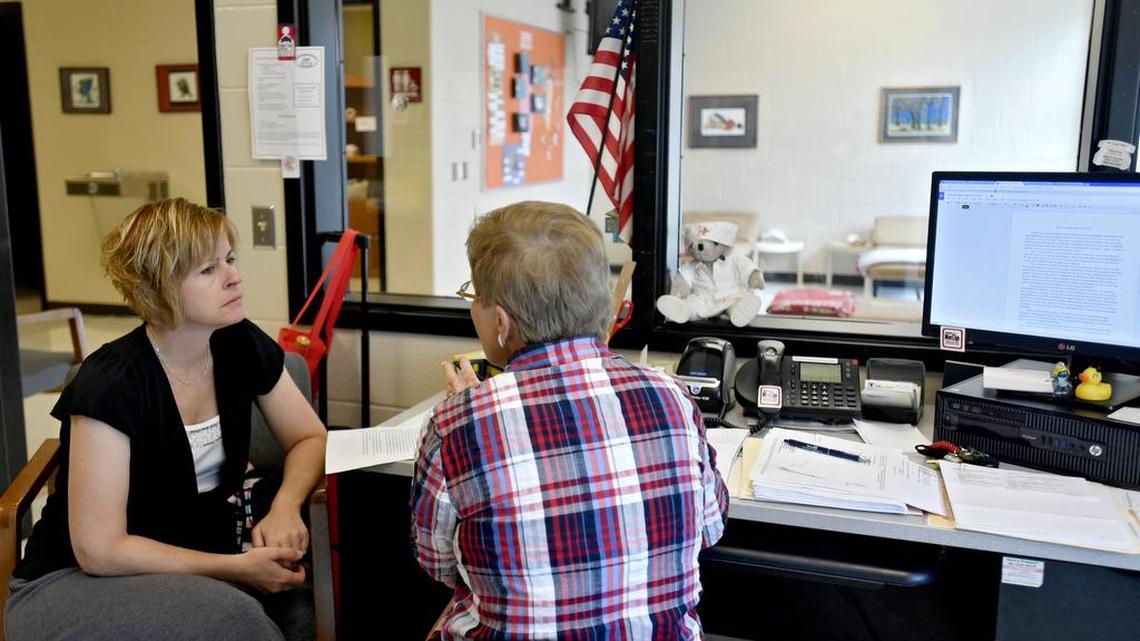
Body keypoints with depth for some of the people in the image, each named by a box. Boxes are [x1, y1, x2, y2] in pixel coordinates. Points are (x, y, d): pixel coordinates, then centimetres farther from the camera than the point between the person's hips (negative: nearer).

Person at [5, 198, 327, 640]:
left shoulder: (241, 345, -6)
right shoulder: (111, 382, -23)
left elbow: (309, 437, 3)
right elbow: (99, 550, -22)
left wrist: (285, 506, -18)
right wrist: (235, 567, -23)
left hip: (201, 555, 6)